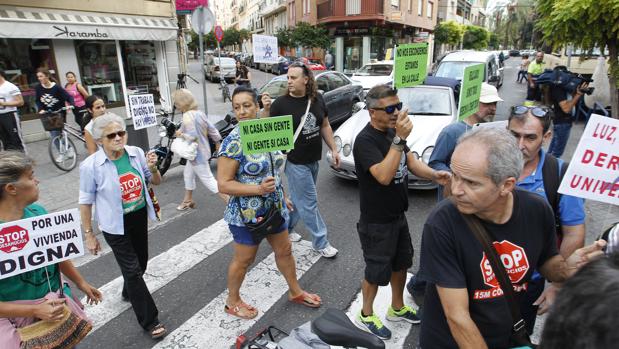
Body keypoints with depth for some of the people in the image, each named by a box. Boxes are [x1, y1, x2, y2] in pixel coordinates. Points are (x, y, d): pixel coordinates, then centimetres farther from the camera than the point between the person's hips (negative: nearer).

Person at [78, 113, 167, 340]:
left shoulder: (136, 153, -8)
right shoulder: (90, 166, -18)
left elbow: (156, 182, 3)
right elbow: (86, 202, -8)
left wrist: (153, 169, -19)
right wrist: (89, 234, -4)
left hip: (140, 218, 5)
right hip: (115, 225, -4)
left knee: (141, 262, 21)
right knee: (132, 269, 0)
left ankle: (129, 293, 53)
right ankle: (149, 320, 15)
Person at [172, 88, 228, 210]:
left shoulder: (187, 116, -23)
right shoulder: (199, 113, 4)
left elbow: (192, 136, -31)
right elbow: (212, 129, 8)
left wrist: (180, 134, -14)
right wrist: (217, 143, 17)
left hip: (197, 153, -10)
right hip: (201, 150, 10)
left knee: (208, 179, -3)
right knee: (188, 174, 25)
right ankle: (188, 200, 40)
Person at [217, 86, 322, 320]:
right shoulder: (233, 142, -21)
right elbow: (223, 184, -21)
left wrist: (282, 196, 16)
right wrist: (258, 189, -29)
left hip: (274, 208, 7)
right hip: (247, 214, -7)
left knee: (284, 250, 20)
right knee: (243, 260, 12)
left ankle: (295, 292, 43)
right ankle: (232, 301, 37)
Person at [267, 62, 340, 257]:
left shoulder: (317, 99, 2)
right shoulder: (281, 104, -12)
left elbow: (325, 126, 11)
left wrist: (334, 149, 9)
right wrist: (266, 110, -28)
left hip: (313, 160, 6)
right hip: (295, 162, -5)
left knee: (298, 199, 19)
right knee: (309, 202, 2)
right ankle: (320, 243, 17)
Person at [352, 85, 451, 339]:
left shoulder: (392, 131, 2)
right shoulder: (365, 140, -25)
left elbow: (411, 162, 4)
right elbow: (384, 176, -35)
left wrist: (435, 174, -14)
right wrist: (399, 139, -37)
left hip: (398, 215, 9)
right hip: (377, 222, -8)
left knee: (401, 263, 23)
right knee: (377, 271, 9)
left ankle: (397, 308, 46)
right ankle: (365, 316, 34)